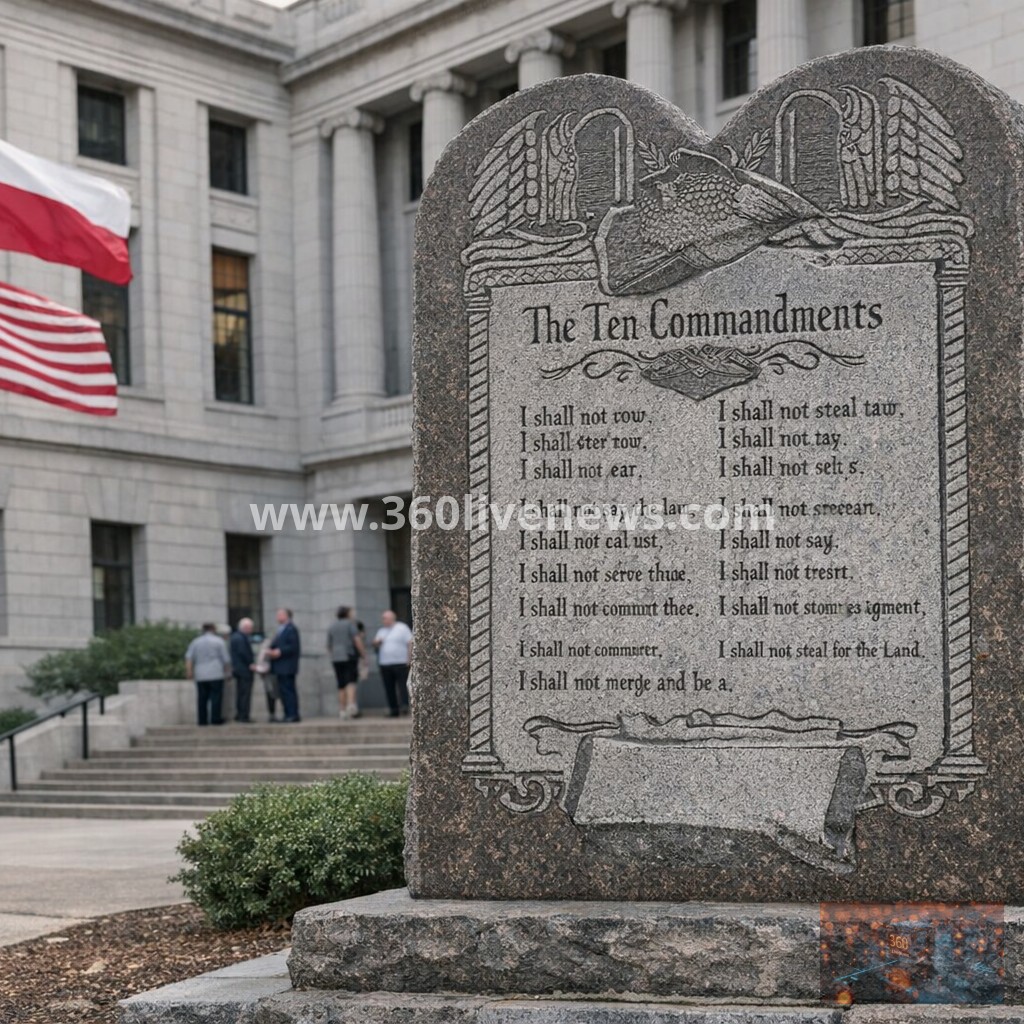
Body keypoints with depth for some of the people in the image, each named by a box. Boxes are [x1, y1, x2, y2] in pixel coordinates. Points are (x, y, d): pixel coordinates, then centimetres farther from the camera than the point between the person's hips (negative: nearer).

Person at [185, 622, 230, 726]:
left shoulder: (196, 642, 12)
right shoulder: (219, 641, 2)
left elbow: (189, 657, 0)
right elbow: (226, 659, 2)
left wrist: (189, 670, -5)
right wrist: (225, 670, 16)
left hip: (200, 675, 4)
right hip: (216, 675, -4)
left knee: (202, 698, 5)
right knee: (216, 697, -2)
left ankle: (202, 720, 4)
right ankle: (215, 718, -7)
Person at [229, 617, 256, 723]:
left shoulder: (235, 636, 14)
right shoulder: (241, 638, -18)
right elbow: (243, 652, -23)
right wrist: (251, 664, -13)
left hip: (237, 669, 10)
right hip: (245, 669, -10)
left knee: (240, 693, 15)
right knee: (246, 693, -7)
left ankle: (239, 715, 19)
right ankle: (244, 716, -7)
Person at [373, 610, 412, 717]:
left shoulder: (402, 628, 2)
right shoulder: (381, 631, 20)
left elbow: (410, 643, -3)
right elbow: (375, 644, 22)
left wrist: (408, 658, -12)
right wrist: (377, 642, -2)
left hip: (400, 663, -6)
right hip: (385, 664, 6)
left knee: (402, 686, -12)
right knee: (389, 688, 1)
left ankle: (404, 706, -18)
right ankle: (394, 709, 3)